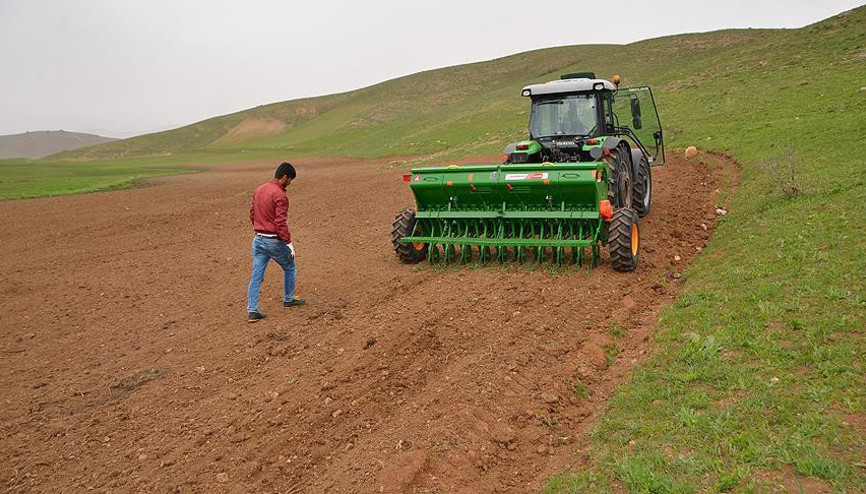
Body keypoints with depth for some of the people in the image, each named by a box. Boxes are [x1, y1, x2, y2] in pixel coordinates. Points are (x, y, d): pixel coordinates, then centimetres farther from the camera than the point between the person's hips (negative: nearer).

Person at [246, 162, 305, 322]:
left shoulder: (258, 190, 7)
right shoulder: (280, 196, -18)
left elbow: (252, 214, 13)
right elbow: (280, 223, -22)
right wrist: (289, 243, -16)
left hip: (258, 239, 7)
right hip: (274, 241, -7)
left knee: (256, 276, 6)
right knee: (289, 267, 18)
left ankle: (252, 311, 4)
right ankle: (288, 299, 32)